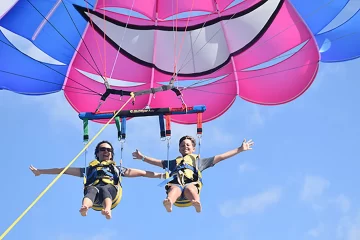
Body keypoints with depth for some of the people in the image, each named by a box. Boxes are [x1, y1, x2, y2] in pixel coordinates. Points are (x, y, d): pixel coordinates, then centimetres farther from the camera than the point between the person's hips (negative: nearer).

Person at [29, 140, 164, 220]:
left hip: (110, 189, 0)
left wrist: (160, 175, 24)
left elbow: (140, 173, 33)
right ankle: (85, 208, -73)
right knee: (92, 190, -38)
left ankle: (107, 210, -71)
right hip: (93, 188, 0)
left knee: (104, 190, -37)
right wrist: (41, 171, 29)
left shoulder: (117, 169, 39)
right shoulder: (89, 168, 37)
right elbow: (64, 170, 33)